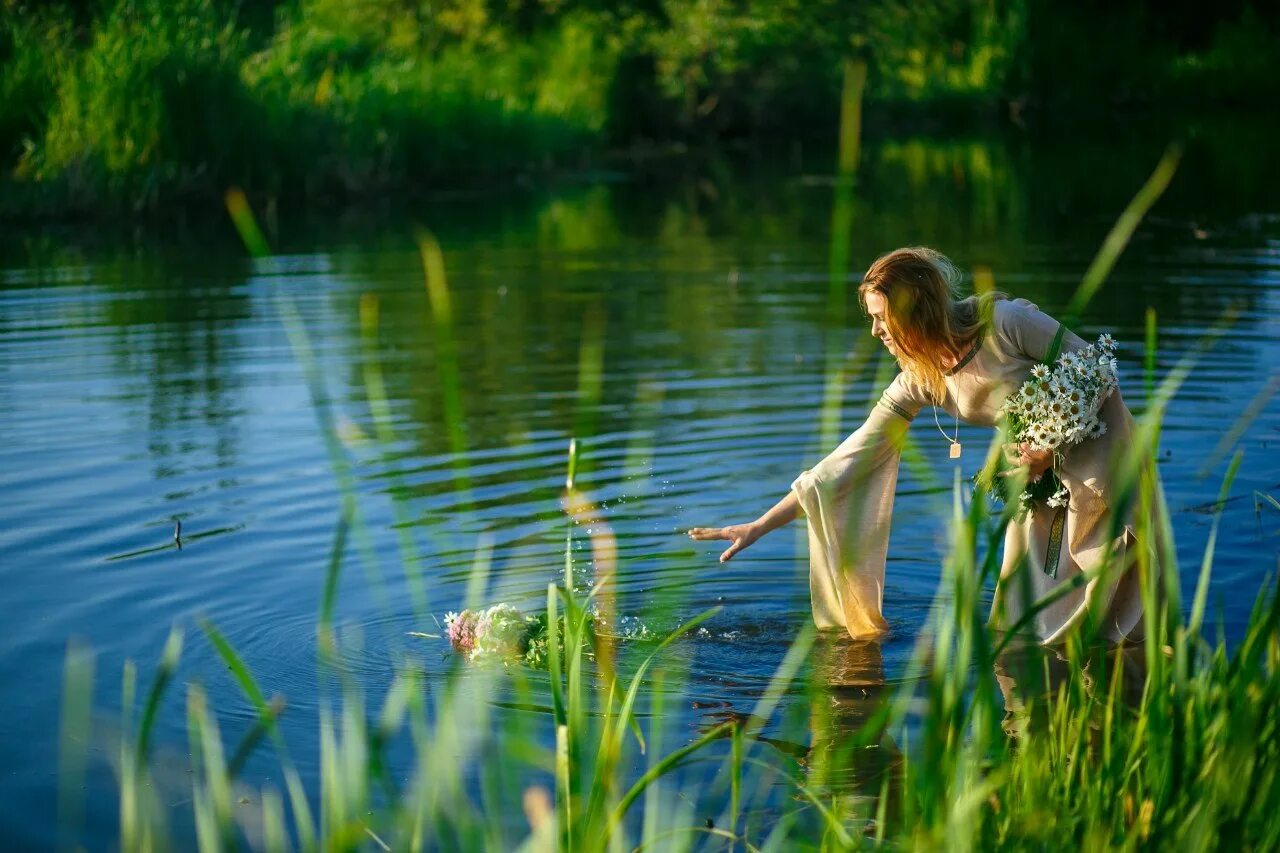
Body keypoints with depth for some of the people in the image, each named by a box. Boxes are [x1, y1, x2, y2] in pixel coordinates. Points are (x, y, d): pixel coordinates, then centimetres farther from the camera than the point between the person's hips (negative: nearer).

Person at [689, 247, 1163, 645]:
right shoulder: (918, 382, -9)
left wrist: (1054, 445, -23)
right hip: (1041, 473, 4)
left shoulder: (1006, 323, -24)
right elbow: (849, 462, -7)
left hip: (1098, 453, -4)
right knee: (1027, 627, 2)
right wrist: (760, 526, -8)